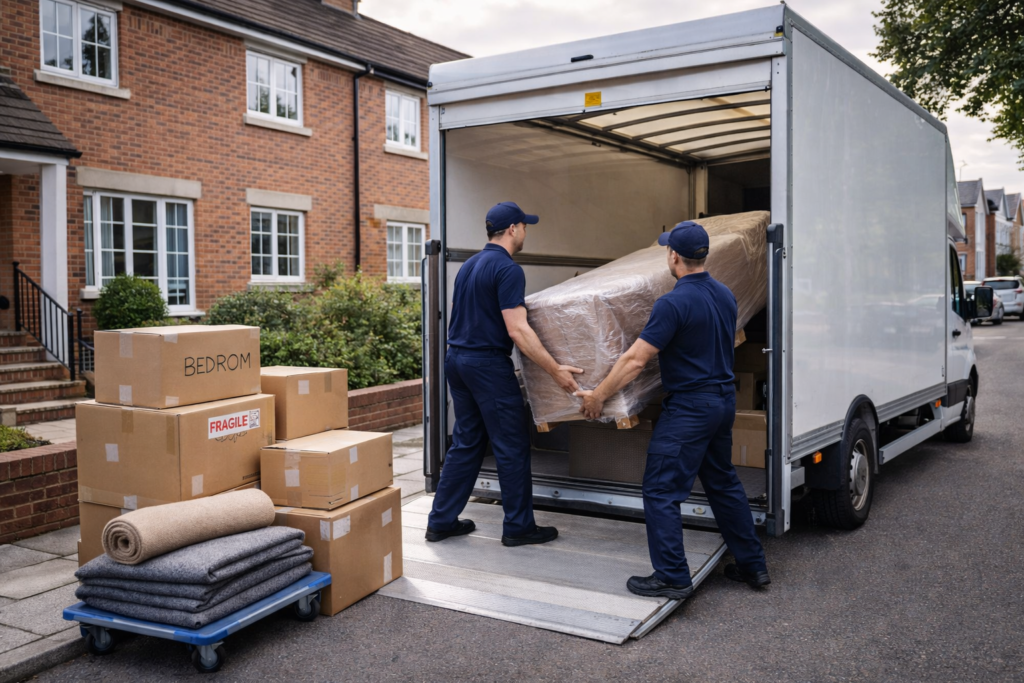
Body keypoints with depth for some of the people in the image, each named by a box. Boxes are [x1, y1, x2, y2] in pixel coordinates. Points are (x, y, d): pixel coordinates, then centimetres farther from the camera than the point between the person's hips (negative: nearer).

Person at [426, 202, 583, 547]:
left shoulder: (468, 265, 14)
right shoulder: (508, 269, -14)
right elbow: (517, 329, -21)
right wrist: (555, 369, -19)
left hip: (456, 360, 9)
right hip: (488, 364, -9)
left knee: (466, 442, 15)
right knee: (512, 447, 2)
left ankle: (441, 521, 18)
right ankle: (518, 527, 11)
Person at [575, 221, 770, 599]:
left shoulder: (674, 303, -19)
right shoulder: (724, 294, 7)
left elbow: (635, 359, -19)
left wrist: (598, 396, -10)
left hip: (689, 407, -9)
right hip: (724, 400, 9)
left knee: (660, 490, -1)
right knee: (723, 483, 20)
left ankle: (672, 577, 1)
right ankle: (752, 565, 28)